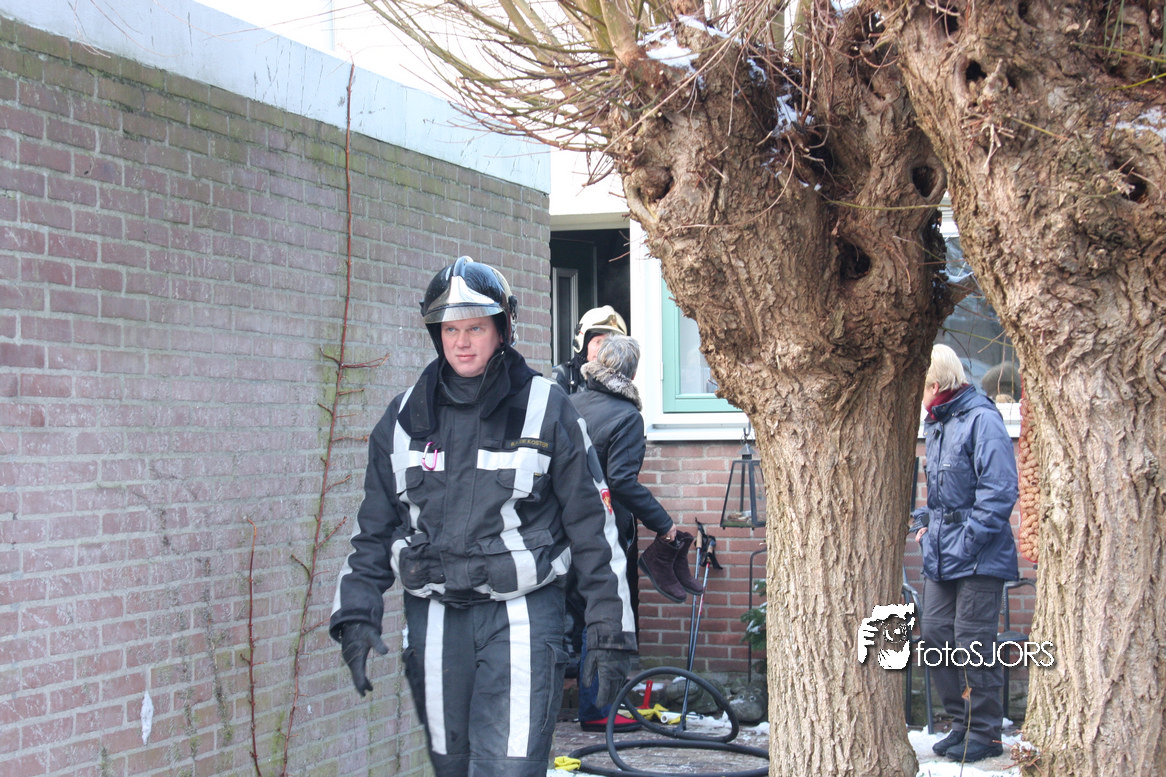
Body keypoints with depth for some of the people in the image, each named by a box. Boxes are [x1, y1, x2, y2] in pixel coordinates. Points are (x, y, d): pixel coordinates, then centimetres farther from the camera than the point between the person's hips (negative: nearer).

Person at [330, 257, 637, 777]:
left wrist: (610, 634, -1)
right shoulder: (405, 416, 9)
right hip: (432, 619, 4)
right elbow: (373, 528, 16)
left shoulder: (546, 409, -1)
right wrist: (355, 616, 4)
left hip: (520, 616, -4)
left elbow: (593, 524, 2)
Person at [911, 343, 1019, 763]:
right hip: (940, 556, 9)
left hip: (979, 557, -9)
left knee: (974, 644, -4)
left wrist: (969, 542, -19)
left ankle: (985, 732, 7)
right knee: (936, 635, 9)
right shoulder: (936, 423, 14)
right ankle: (963, 723, 20)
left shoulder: (981, 420, -15)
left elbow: (999, 491, -20)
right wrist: (925, 522, 14)